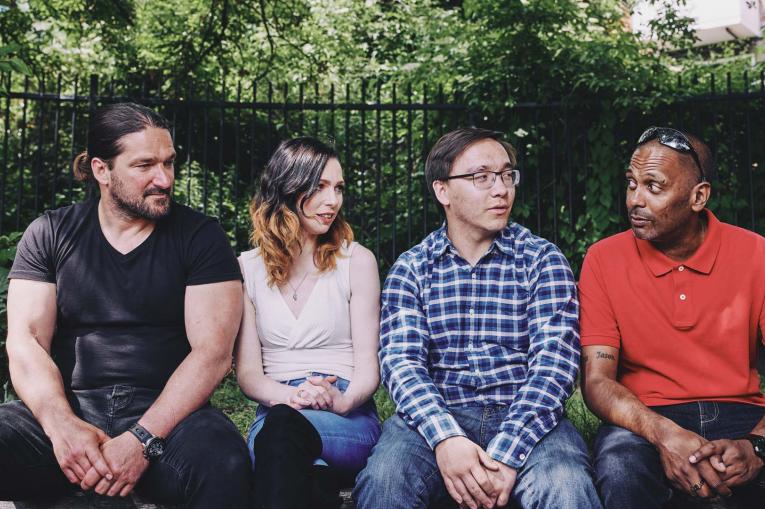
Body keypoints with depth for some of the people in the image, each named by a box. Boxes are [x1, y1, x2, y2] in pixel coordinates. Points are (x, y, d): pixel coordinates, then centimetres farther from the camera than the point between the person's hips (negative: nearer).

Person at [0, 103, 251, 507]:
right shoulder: (49, 234, 9)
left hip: (165, 411, -1)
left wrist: (142, 440, -19)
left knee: (224, 462, -34)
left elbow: (213, 352, -6)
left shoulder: (199, 236, 3)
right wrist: (63, 425, -19)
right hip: (66, 409, 2)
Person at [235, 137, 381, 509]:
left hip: (348, 418, -1)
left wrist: (341, 400, -20)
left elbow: (368, 366, 3)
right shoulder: (247, 268, 11)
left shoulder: (357, 261, 7)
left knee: (281, 426, -39)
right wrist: (286, 395, -17)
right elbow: (247, 370, 6)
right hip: (276, 413, 2)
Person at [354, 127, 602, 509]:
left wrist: (506, 453, -21)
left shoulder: (543, 260, 5)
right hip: (436, 415, 1)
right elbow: (401, 361, -4)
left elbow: (554, 362, -6)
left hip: (526, 416, 0)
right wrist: (445, 438, -24)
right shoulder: (411, 268, 8)